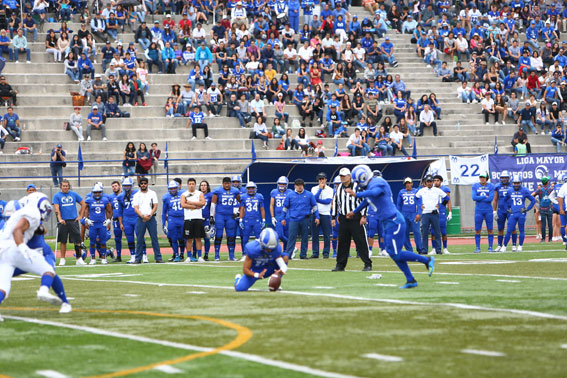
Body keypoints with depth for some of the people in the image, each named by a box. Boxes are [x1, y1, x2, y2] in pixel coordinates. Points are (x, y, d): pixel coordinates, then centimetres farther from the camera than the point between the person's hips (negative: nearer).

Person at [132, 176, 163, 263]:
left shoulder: (152, 193, 8)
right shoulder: (136, 195, 8)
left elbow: (155, 206, 3)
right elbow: (136, 208, 0)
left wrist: (150, 215, -12)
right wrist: (143, 216, -15)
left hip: (151, 218, 0)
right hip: (140, 219, 0)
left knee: (154, 238, -2)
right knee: (139, 239, 1)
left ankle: (158, 258, 1)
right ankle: (138, 258, 7)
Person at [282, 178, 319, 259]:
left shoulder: (309, 195, 6)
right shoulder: (290, 195, 6)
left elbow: (314, 206, 10)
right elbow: (285, 207, 13)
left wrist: (317, 217, 4)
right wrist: (283, 218, 11)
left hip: (305, 219, 1)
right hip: (293, 219, -1)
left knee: (305, 238, 4)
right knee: (291, 237, -6)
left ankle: (303, 255, 13)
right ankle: (288, 255, -7)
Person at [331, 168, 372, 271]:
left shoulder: (357, 186, -4)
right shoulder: (338, 189, 12)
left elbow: (364, 201, -6)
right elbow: (335, 203, 19)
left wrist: (363, 216, -12)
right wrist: (333, 217, 15)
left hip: (356, 218, -5)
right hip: (343, 219, 5)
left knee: (361, 241, -7)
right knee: (342, 242, 7)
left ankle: (368, 264, -3)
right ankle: (340, 265, 15)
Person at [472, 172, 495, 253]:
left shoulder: (491, 186, 0)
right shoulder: (475, 186, 3)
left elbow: (491, 198, -13)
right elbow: (474, 198, -9)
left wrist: (479, 198, -11)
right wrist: (485, 197, -12)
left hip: (488, 210, -1)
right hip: (478, 210, 1)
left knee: (490, 229, 2)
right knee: (477, 230, 0)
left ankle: (490, 247, 9)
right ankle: (478, 248, 6)